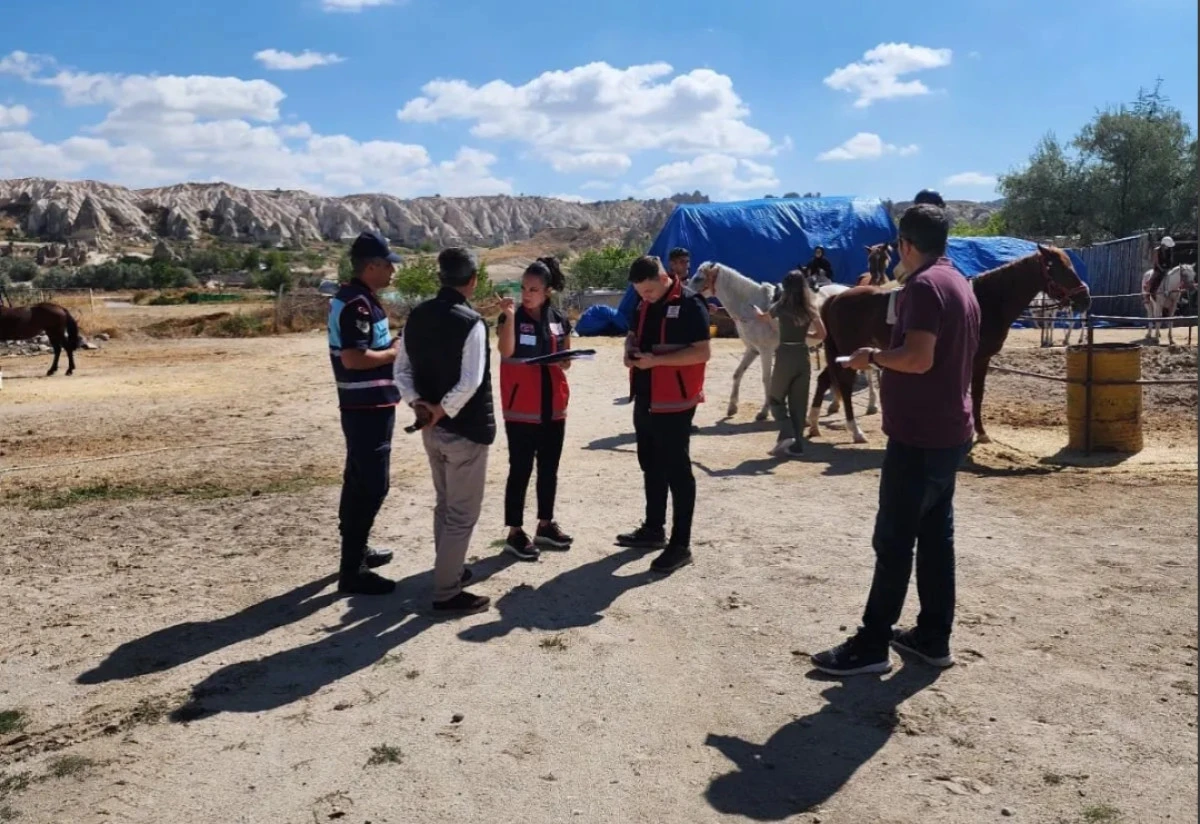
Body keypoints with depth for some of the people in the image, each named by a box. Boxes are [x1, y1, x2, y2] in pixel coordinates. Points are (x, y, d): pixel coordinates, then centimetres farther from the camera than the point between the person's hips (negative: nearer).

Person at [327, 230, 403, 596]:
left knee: (360, 480, 19)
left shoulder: (357, 299, 13)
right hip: (368, 406, -11)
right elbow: (353, 358, -26)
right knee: (372, 485, -7)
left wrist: (391, 344, 7)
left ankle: (356, 550, 33)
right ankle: (352, 570, -1)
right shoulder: (356, 304, -19)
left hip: (365, 404, 11)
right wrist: (395, 352, -14)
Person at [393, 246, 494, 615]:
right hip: (466, 429, -8)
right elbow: (471, 382, -27)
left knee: (445, 504, 23)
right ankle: (447, 593, 10)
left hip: (432, 428, 8)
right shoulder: (471, 322, -19)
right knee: (463, 513, 3)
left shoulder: (417, 316, 4)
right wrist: (443, 409, -16)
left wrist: (418, 403, -4)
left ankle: (449, 570, 38)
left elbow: (402, 369, 6)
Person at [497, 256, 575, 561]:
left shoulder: (560, 320, 7)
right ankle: (515, 533, 6)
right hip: (521, 407, -5)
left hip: (553, 404, 5)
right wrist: (510, 317, -31)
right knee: (520, 469, -3)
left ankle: (546, 525, 26)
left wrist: (565, 360, -6)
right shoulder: (512, 317, -6)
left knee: (549, 467, 12)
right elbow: (506, 350, -23)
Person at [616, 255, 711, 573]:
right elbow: (634, 334, 24)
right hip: (644, 400, 8)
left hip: (674, 403, -8)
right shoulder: (645, 304, 10)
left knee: (677, 471, -2)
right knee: (651, 466, 17)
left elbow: (702, 352, -20)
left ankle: (681, 545, 4)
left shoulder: (689, 304, -14)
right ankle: (653, 529, 32)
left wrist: (657, 359, -24)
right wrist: (630, 350, 0)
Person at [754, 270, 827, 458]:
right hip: (803, 357, 3)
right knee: (799, 403, 10)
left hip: (785, 357, -3)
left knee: (775, 399, 12)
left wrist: (757, 311, 42)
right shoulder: (810, 309, 2)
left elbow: (763, 316, 19)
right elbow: (822, 334, 2)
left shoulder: (781, 307, -4)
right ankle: (796, 445, 11)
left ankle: (787, 434, -8)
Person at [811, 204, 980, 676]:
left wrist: (872, 357, -10)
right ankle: (933, 637, 21)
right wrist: (887, 360, 18)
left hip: (919, 434, -10)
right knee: (936, 535, 13)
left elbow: (918, 358, -27)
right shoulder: (960, 283, 14)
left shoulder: (924, 286, -16)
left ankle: (872, 644, 3)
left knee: (894, 540, -4)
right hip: (949, 431, 10)